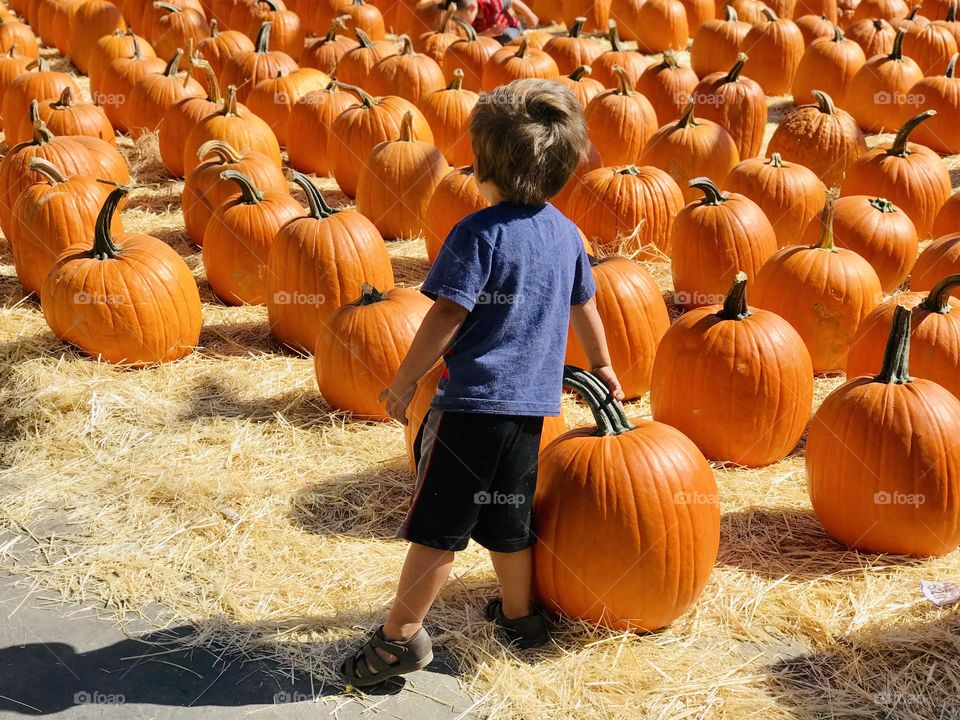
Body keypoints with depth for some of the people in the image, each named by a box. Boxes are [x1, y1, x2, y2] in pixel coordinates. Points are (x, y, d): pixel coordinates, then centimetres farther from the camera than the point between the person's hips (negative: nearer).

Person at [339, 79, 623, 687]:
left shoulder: (479, 233, -15)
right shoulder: (565, 233, 7)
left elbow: (447, 316, -18)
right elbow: (584, 306, 20)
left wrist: (405, 384, -7)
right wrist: (603, 368, 36)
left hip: (473, 399, -7)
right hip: (533, 402, 7)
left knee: (438, 522, 0)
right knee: (507, 518, 20)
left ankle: (402, 635, 6)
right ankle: (519, 615, 33)